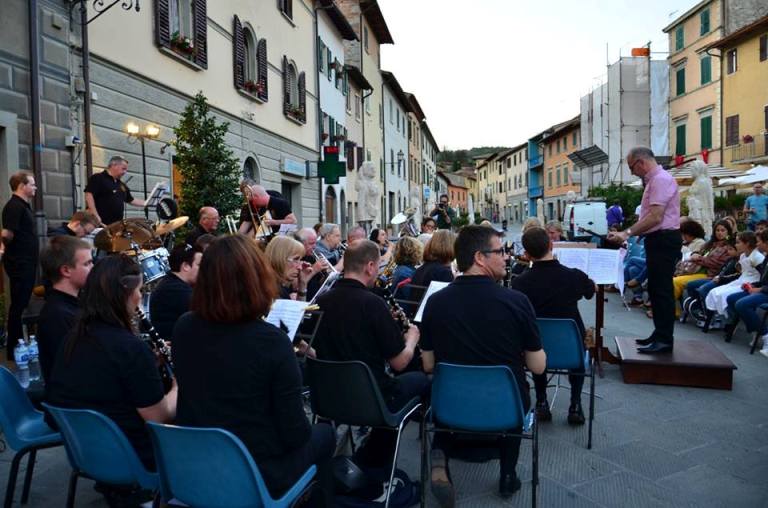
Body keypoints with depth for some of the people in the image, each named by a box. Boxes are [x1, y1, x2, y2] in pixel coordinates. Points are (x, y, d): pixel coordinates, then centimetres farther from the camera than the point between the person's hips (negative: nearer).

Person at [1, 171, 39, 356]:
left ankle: (20, 342, 26)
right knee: (18, 305, -4)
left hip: (27, 262, 10)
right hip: (19, 263, -10)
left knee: (23, 303, 15)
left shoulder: (24, 205, 15)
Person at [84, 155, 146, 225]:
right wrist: (95, 216, -20)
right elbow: (89, 195, -12)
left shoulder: (121, 185, 21)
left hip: (117, 224, 8)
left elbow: (131, 200, 29)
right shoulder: (98, 178, -3)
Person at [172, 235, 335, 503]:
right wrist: (304, 430, 2)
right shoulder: (271, 340, -26)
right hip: (256, 474, -5)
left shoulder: (183, 328, -10)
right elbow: (294, 433, -18)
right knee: (324, 434, 24)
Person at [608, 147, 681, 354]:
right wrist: (628, 234, 12)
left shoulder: (661, 179, -14)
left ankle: (665, 339, 0)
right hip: (657, 240, 10)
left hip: (663, 240, -10)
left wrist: (628, 233, -22)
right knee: (655, 289, 15)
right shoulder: (653, 180, 17)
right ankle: (659, 334, 24)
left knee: (662, 290, -6)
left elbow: (655, 217, -23)